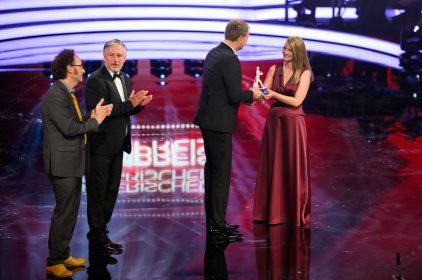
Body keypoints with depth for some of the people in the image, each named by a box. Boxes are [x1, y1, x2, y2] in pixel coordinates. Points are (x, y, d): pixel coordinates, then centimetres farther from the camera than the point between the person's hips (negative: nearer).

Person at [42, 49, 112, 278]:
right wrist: (95, 121, -13)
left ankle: (63, 254, 26)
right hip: (63, 162, -10)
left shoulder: (68, 94, 13)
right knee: (64, 212, -5)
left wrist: (94, 116, -2)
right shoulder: (55, 95, -18)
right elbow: (69, 128, -23)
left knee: (70, 211, 16)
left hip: (73, 162, 10)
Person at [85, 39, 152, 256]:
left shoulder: (125, 79, 11)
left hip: (117, 146, 9)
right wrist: (131, 102, -25)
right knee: (97, 194, 0)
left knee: (111, 193, 15)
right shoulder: (96, 80, -15)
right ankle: (97, 240, 7)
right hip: (100, 147, -9)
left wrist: (140, 103, -5)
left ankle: (101, 235, 26)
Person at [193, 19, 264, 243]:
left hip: (208, 119, 10)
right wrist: (252, 95, 0)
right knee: (221, 174, -4)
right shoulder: (230, 60, -19)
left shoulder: (214, 53, 10)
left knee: (213, 170, 16)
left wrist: (247, 96, 13)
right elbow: (235, 96, -19)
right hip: (219, 123, -10)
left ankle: (213, 221, 24)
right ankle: (218, 227, -1)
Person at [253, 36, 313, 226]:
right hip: (274, 120, 4)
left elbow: (296, 101, -12)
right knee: (272, 166, 6)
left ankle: (295, 211, 13)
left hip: (293, 123, -3)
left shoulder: (304, 73, -4)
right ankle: (272, 210, 15)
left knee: (293, 167, 2)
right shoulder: (274, 69, 6)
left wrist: (274, 94, -19)